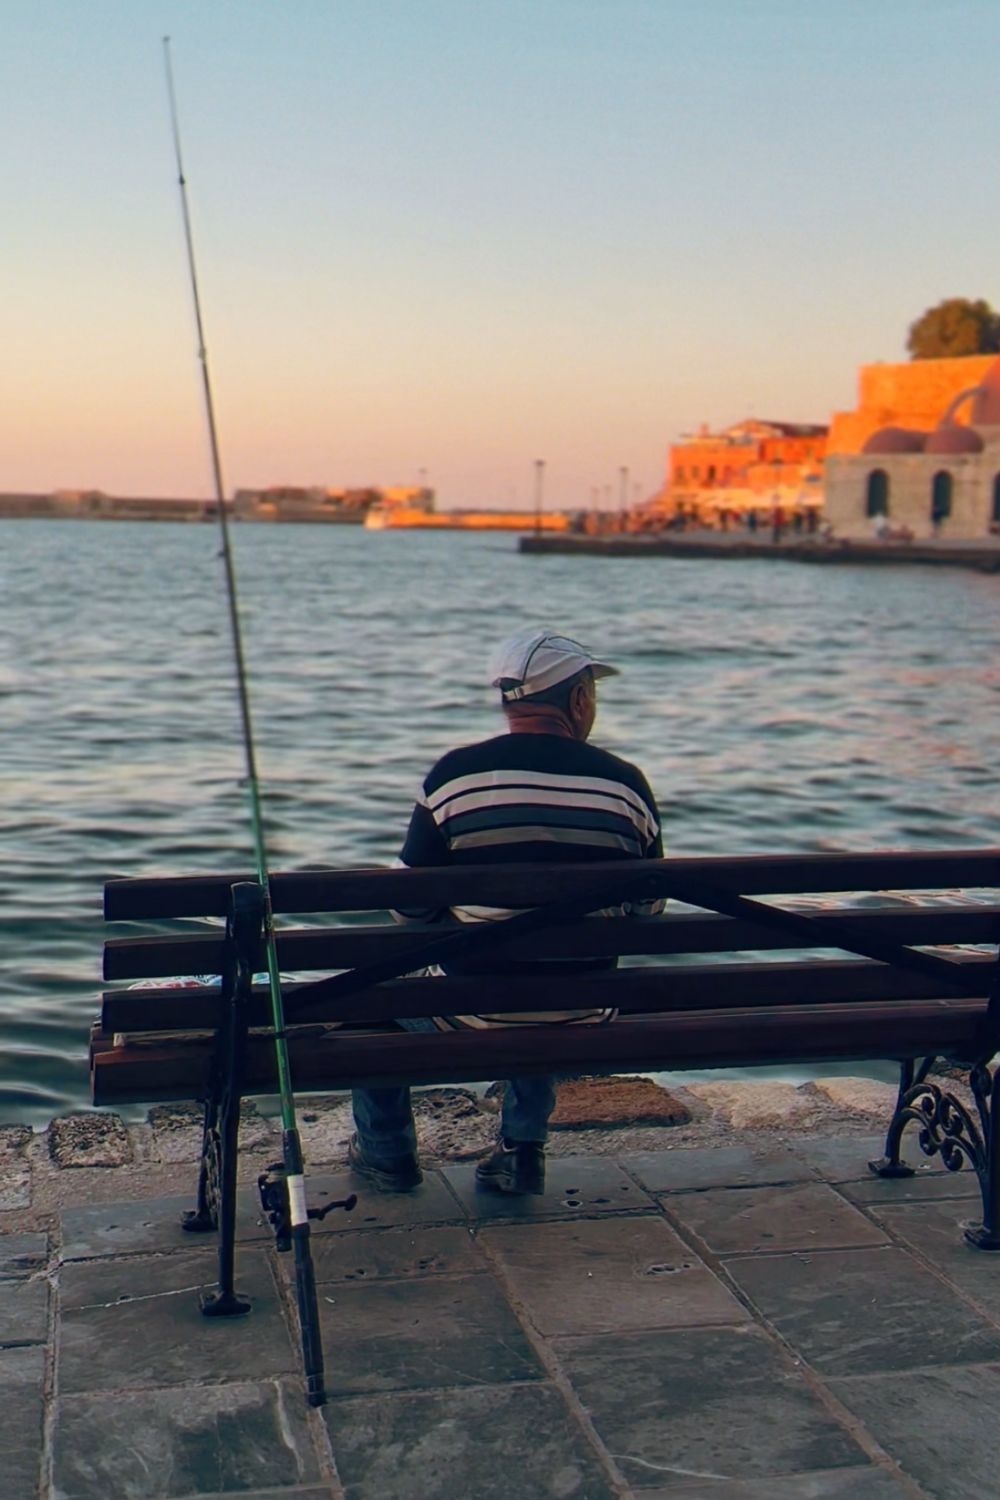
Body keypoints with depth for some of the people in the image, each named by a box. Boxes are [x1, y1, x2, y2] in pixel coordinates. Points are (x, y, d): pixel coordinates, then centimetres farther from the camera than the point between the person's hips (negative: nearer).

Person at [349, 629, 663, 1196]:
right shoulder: (627, 783, -7)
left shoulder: (454, 775, -12)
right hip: (582, 1022, 3)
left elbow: (410, 908, -5)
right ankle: (524, 1149, 34)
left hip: (471, 1016, -2)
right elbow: (647, 911, 5)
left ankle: (387, 1152, 39)